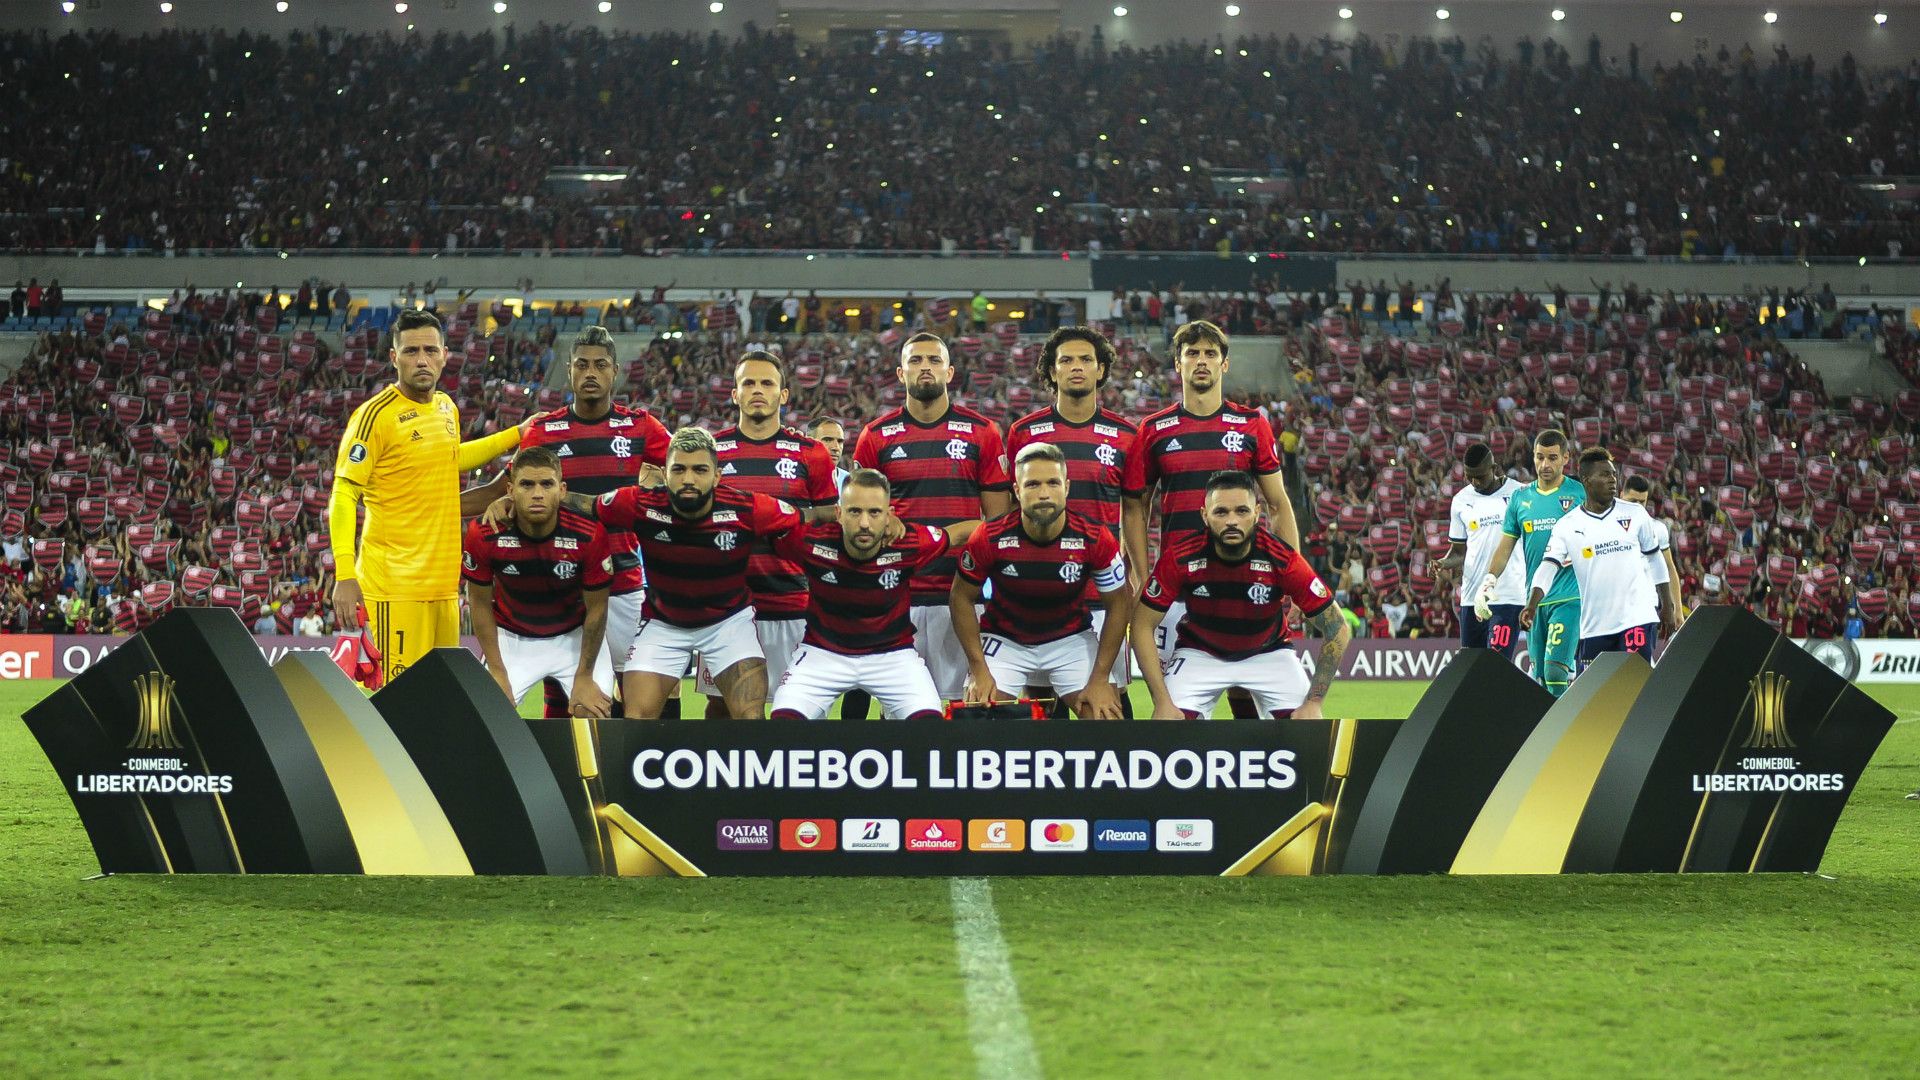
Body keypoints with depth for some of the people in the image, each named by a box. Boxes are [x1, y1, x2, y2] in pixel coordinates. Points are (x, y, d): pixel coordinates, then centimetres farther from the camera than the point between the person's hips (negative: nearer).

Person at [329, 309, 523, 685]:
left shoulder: (447, 408, 11)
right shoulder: (376, 415, -11)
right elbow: (343, 496, -12)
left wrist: (516, 435, 34)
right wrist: (344, 576, -20)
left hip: (444, 583, 7)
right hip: (396, 584, -7)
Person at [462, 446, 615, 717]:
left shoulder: (590, 536, -26)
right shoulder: (484, 535, -24)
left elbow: (596, 609, -12)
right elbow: (480, 604, -8)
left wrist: (584, 677, -9)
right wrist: (497, 672, -9)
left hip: (575, 636, -1)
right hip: (512, 639, 1)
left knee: (594, 712, -14)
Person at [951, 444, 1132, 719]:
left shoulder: (1095, 540, -19)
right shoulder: (990, 539, -21)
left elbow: (1117, 605, -7)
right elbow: (962, 598, -8)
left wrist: (1100, 679, -11)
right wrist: (979, 670, -13)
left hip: (1071, 639, 1)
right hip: (1004, 641, -1)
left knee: (1106, 715, -13)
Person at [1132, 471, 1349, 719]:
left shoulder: (1282, 559, -27)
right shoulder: (1180, 558, -25)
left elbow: (1337, 628, -18)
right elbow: (1143, 625, -15)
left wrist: (1314, 703, -23)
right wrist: (1162, 702, -23)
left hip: (1268, 652, 0)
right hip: (1199, 651, 0)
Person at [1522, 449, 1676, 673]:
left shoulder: (1635, 514, 4)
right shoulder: (1567, 526, 0)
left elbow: (1654, 560, 13)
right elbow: (1547, 568, -8)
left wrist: (1666, 607, 15)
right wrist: (1531, 605, -24)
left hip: (1637, 616, -1)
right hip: (1594, 626, 1)